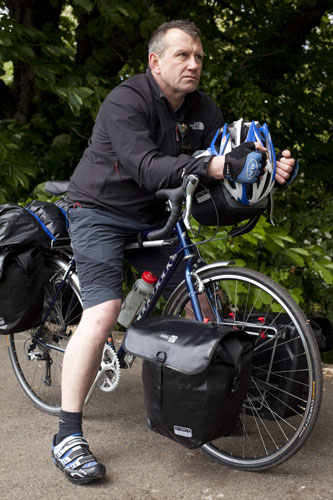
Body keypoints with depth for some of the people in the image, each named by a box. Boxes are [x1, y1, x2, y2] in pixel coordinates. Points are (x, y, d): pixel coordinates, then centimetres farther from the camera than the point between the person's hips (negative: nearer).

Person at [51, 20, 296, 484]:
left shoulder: (202, 108, 1)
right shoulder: (125, 102, -21)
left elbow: (230, 152, -7)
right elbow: (147, 167, -34)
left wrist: (269, 164, -30)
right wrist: (212, 166, -48)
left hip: (152, 216, 7)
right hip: (101, 212, -7)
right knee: (103, 312, -21)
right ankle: (68, 436, -15)